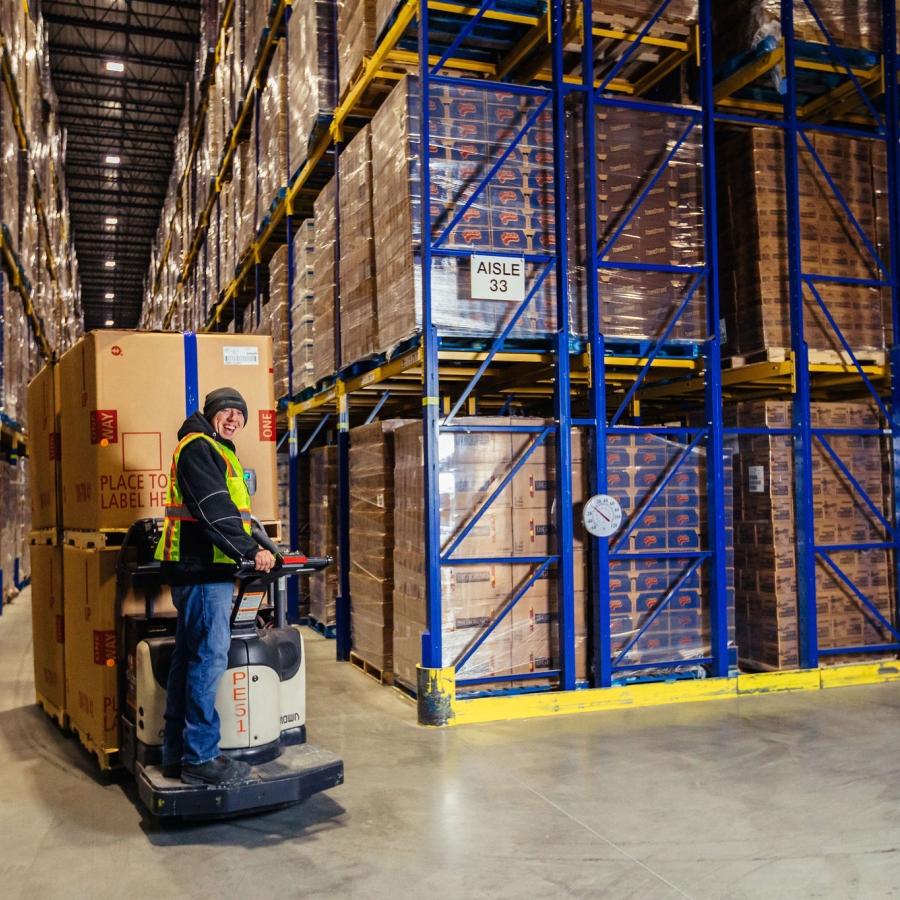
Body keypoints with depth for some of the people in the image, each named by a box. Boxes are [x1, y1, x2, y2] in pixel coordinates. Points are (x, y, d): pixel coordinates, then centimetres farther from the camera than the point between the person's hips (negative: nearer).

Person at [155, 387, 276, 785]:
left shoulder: (216, 451, 23)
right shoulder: (198, 446, -9)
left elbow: (233, 508, 23)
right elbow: (213, 510, -19)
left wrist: (261, 544, 13)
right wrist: (250, 551, -19)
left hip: (197, 570, 11)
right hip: (203, 572, -11)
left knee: (188, 659, 13)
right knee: (210, 658, -7)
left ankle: (177, 753, 22)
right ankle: (201, 758, 0)